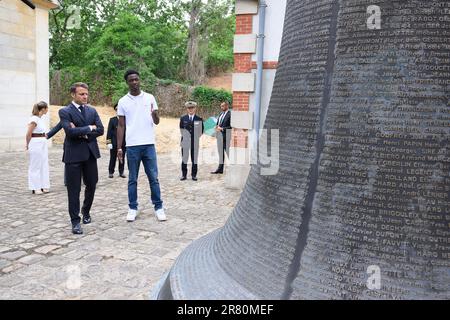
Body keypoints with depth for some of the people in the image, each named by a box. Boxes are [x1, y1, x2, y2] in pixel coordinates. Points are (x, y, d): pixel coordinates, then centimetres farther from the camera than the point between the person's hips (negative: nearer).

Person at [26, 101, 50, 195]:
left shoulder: (40, 118, 10)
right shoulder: (34, 119, -16)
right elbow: (28, 134, -11)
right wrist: (28, 145, 0)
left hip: (43, 144, 9)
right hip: (36, 144, -9)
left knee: (44, 165, 12)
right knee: (35, 166, 2)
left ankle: (43, 186, 20)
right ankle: (35, 188, 12)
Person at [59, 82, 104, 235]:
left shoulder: (92, 111, 11)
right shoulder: (65, 111, -3)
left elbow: (100, 130, 0)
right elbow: (70, 131, -18)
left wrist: (83, 133, -11)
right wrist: (89, 128, -10)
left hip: (90, 153, 5)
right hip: (73, 155, -4)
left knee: (91, 185, 13)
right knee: (74, 190, 1)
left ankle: (86, 211, 37)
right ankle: (75, 221, 11)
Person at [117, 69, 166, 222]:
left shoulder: (150, 98, 4)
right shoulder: (123, 101, 4)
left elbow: (157, 122, 3)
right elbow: (121, 126, 6)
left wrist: (154, 114, -21)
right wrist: (119, 148, 0)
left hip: (149, 144, 0)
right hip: (132, 146, 0)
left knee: (153, 178, 3)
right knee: (132, 179, 7)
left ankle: (158, 207, 11)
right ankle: (133, 208, 16)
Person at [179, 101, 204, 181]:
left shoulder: (199, 119, 1)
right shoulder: (183, 118, 5)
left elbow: (201, 130, 8)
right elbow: (181, 129, 15)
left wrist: (196, 137, 5)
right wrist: (185, 136, 11)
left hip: (195, 142, -1)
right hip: (185, 142, 1)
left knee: (194, 159, 4)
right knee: (184, 159, 3)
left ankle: (194, 175, 12)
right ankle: (184, 175, 11)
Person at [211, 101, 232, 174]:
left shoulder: (230, 114, -11)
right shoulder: (221, 114, 17)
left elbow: (231, 126, -17)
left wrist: (222, 129, -17)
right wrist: (217, 127, 2)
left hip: (226, 137, -9)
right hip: (219, 136, 9)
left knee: (229, 153, -4)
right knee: (221, 153, 13)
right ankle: (220, 169, 19)